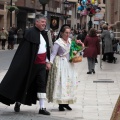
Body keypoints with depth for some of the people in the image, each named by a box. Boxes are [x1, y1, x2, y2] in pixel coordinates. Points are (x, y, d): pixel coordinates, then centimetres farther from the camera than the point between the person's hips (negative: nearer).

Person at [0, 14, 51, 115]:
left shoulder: (44, 34, 11)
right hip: (31, 64, -6)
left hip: (42, 64, 6)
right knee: (24, 83, 6)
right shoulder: (30, 33, -12)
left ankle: (42, 108, 3)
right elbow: (26, 50, -16)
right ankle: (18, 103, 25)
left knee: (42, 84, 1)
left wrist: (47, 61, 11)